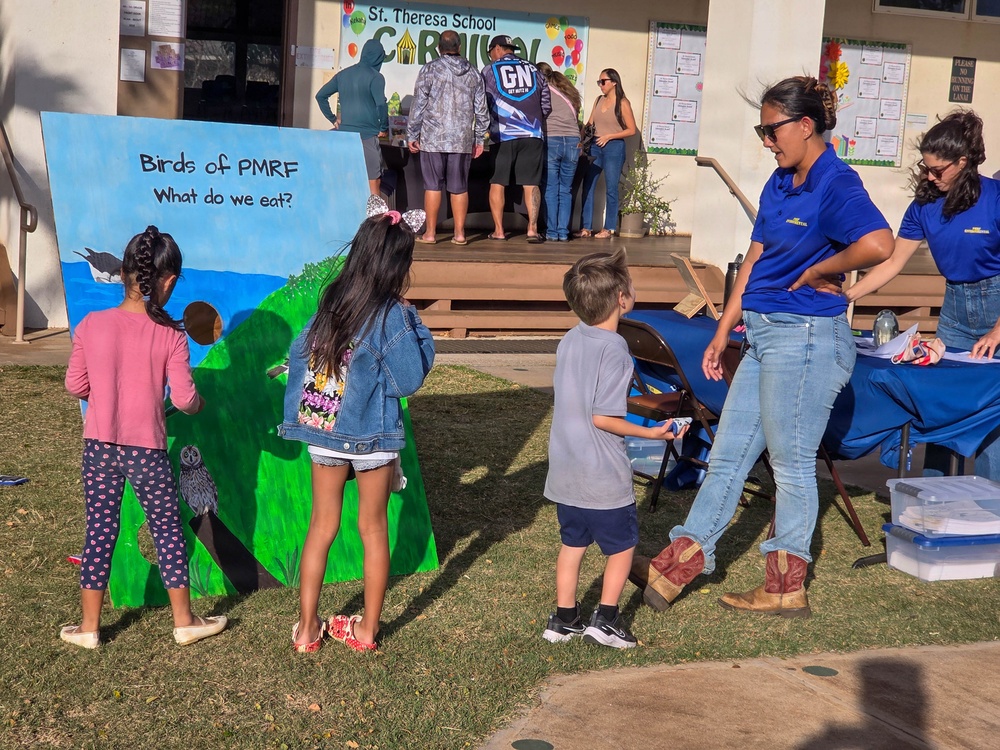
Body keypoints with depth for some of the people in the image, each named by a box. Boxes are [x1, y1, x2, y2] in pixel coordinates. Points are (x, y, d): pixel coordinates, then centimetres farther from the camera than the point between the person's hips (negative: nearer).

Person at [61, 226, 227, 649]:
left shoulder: (91, 326, -6)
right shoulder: (170, 336, -12)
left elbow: (75, 386, 2)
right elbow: (184, 399, -10)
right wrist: (197, 403, 12)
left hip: (100, 446, 2)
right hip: (147, 450, -2)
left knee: (100, 531, 11)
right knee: (167, 531, 11)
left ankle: (89, 626, 18)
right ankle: (184, 621, 21)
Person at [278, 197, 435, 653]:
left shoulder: (331, 301, -2)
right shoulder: (392, 315, -18)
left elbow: (299, 354, 6)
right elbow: (410, 380, -15)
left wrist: (299, 414, 17)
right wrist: (416, 328, -4)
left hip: (322, 429, 4)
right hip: (371, 436, -4)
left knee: (322, 525, 14)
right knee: (373, 528, 12)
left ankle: (307, 628, 19)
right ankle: (368, 629, 21)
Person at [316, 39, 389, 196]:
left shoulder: (343, 74, 11)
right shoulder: (375, 77, -8)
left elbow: (320, 96, 15)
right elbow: (381, 105, -19)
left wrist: (333, 119, 18)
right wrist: (384, 129, -6)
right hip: (367, 136, -6)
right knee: (373, 183, -4)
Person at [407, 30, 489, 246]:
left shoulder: (430, 70, -2)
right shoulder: (473, 73, 8)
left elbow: (418, 105, -3)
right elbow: (481, 109, 10)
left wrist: (412, 135, 4)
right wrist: (479, 139, 17)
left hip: (433, 139, -2)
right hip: (463, 140, 3)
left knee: (432, 186, 2)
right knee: (460, 187, 6)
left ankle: (430, 233, 3)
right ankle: (460, 233, 7)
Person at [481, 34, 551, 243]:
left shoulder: (490, 71, 5)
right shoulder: (532, 69, 14)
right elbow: (547, 105, 13)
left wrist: (488, 127, 20)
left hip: (503, 134, -2)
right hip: (533, 134, 2)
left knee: (497, 183, 6)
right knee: (531, 183, 3)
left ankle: (498, 230, 4)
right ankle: (533, 228, -5)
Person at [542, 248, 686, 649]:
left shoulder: (570, 341, 4)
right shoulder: (614, 350, -20)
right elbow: (603, 417, -21)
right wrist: (651, 433, -11)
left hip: (564, 472, 7)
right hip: (603, 477, -7)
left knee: (572, 542, 18)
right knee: (622, 544, 11)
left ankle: (564, 618, 23)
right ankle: (606, 618, 13)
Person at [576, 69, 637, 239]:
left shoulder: (622, 103, -4)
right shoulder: (599, 100, 13)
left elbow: (631, 130, -6)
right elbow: (590, 124, 14)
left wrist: (609, 136, -13)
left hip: (614, 148, -6)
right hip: (595, 147, 6)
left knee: (611, 188, -1)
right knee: (588, 186, 1)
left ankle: (609, 228, 6)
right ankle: (586, 227, 6)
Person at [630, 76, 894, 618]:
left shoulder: (835, 184, -15)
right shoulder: (780, 184, 12)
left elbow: (878, 244, -33)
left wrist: (816, 272, -18)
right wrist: (723, 331, 15)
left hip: (806, 339, -9)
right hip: (765, 334, 9)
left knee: (792, 466, 2)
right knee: (727, 456, 11)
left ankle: (786, 589, 16)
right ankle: (673, 570, 17)